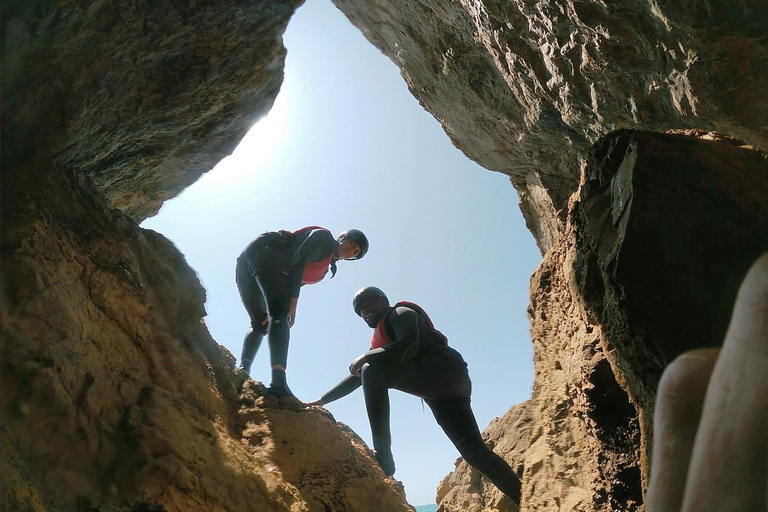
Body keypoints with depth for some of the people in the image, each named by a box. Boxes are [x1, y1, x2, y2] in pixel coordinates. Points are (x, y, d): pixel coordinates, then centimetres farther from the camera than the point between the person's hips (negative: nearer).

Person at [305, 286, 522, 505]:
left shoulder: (401, 313, 4)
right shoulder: (380, 340, 29)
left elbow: (409, 346, -17)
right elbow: (357, 376, 31)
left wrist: (366, 356, -9)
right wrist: (320, 401, 27)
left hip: (444, 371, -9)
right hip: (442, 392, 9)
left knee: (372, 370, -19)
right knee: (474, 451, -1)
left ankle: (382, 455, -23)